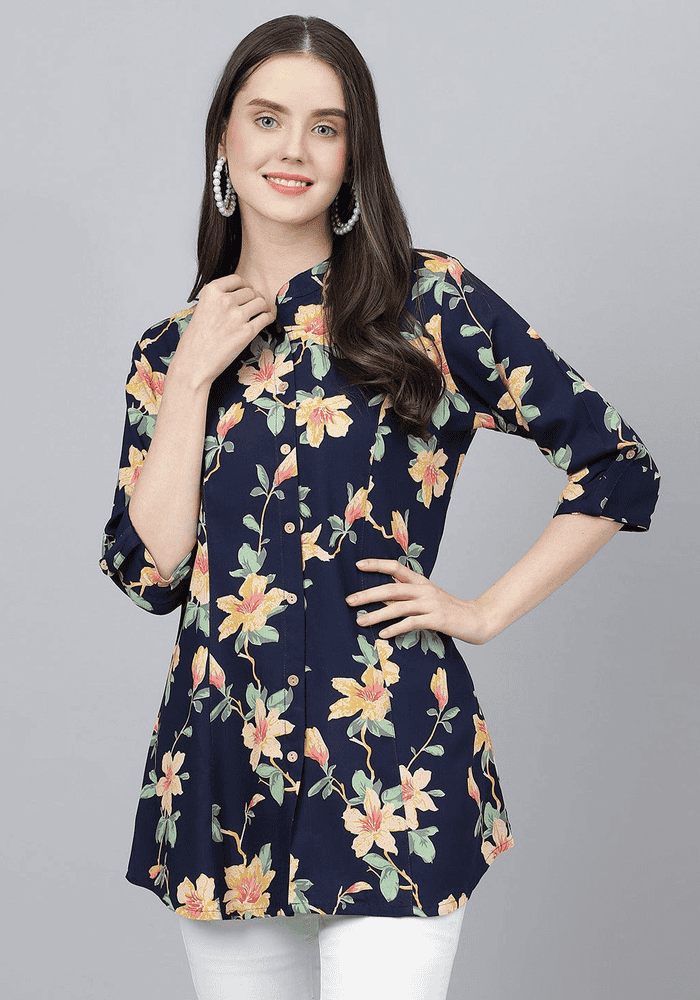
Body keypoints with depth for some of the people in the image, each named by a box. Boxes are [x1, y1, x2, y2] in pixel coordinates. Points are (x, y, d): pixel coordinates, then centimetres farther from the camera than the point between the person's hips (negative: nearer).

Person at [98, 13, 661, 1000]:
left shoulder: (430, 305, -2)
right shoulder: (169, 350, 8)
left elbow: (619, 467, 0)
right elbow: (150, 571, -3)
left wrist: (486, 611, -3)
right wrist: (193, 373, -6)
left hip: (387, 773, -3)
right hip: (222, 771, 4)